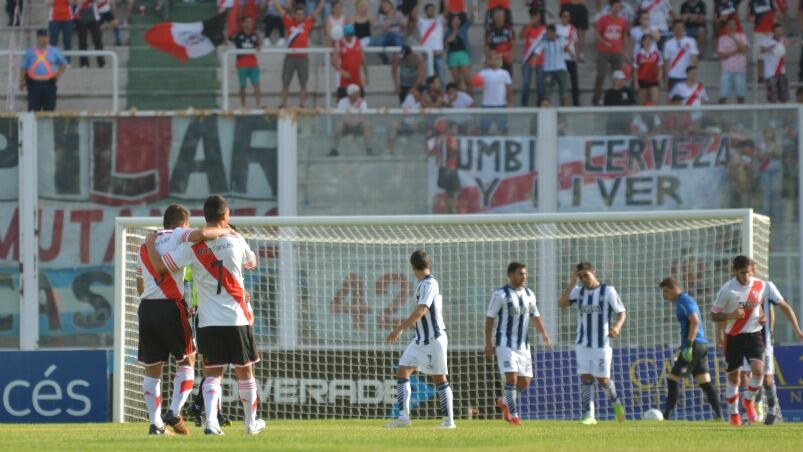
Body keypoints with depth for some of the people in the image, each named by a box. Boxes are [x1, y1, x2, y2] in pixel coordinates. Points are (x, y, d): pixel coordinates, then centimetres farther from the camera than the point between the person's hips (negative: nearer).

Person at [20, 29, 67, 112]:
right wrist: (22, 81, 5)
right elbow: (23, 67, 10)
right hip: (34, 83, 0)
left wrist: (58, 75, 3)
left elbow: (63, 64, 16)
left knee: (49, 108, 0)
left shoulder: (54, 51, 8)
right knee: (34, 108, -1)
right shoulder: (30, 52, 8)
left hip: (49, 83, 0)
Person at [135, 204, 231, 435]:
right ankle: (174, 412, -6)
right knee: (186, 361, 8)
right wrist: (225, 231, -4)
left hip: (146, 308, 5)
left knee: (152, 369, 9)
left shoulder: (145, 246, 19)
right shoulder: (178, 236, 0)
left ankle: (155, 423, 6)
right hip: (171, 306, -5)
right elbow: (201, 234, -23)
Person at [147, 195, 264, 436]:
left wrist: (150, 244, 11)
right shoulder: (236, 240, -2)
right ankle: (251, 423, 25)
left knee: (212, 374, 2)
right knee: (244, 371, 13)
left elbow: (160, 265, -8)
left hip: (209, 321, 0)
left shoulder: (193, 246, -6)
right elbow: (252, 263, 19)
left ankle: (211, 421, -17)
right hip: (237, 317, 0)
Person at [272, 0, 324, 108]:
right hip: (290, 57, 0)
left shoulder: (307, 23, 4)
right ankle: (283, 105, 9)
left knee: (303, 84, 2)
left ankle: (301, 105, 9)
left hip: (303, 58, 0)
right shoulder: (289, 22, 4)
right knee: (285, 83, 2)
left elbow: (318, 10, 5)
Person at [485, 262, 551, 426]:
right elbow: (489, 318, -7)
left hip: (523, 344, 6)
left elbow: (535, 317, 14)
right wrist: (488, 343, -10)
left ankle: (504, 402, 32)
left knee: (525, 382, 5)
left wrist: (544, 333, -3)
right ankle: (513, 415, -5)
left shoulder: (529, 294, 7)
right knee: (511, 377, -16)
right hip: (505, 343, -6)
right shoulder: (501, 294, -9)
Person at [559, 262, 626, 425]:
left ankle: (615, 402, 26)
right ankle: (589, 415, -6)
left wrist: (617, 326, -24)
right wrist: (572, 282, -12)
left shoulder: (608, 291, -3)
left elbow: (622, 312, -4)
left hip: (602, 344, -3)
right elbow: (563, 303, -9)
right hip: (583, 343, 3)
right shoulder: (578, 291, 6)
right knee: (585, 378, -6)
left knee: (602, 379, -3)